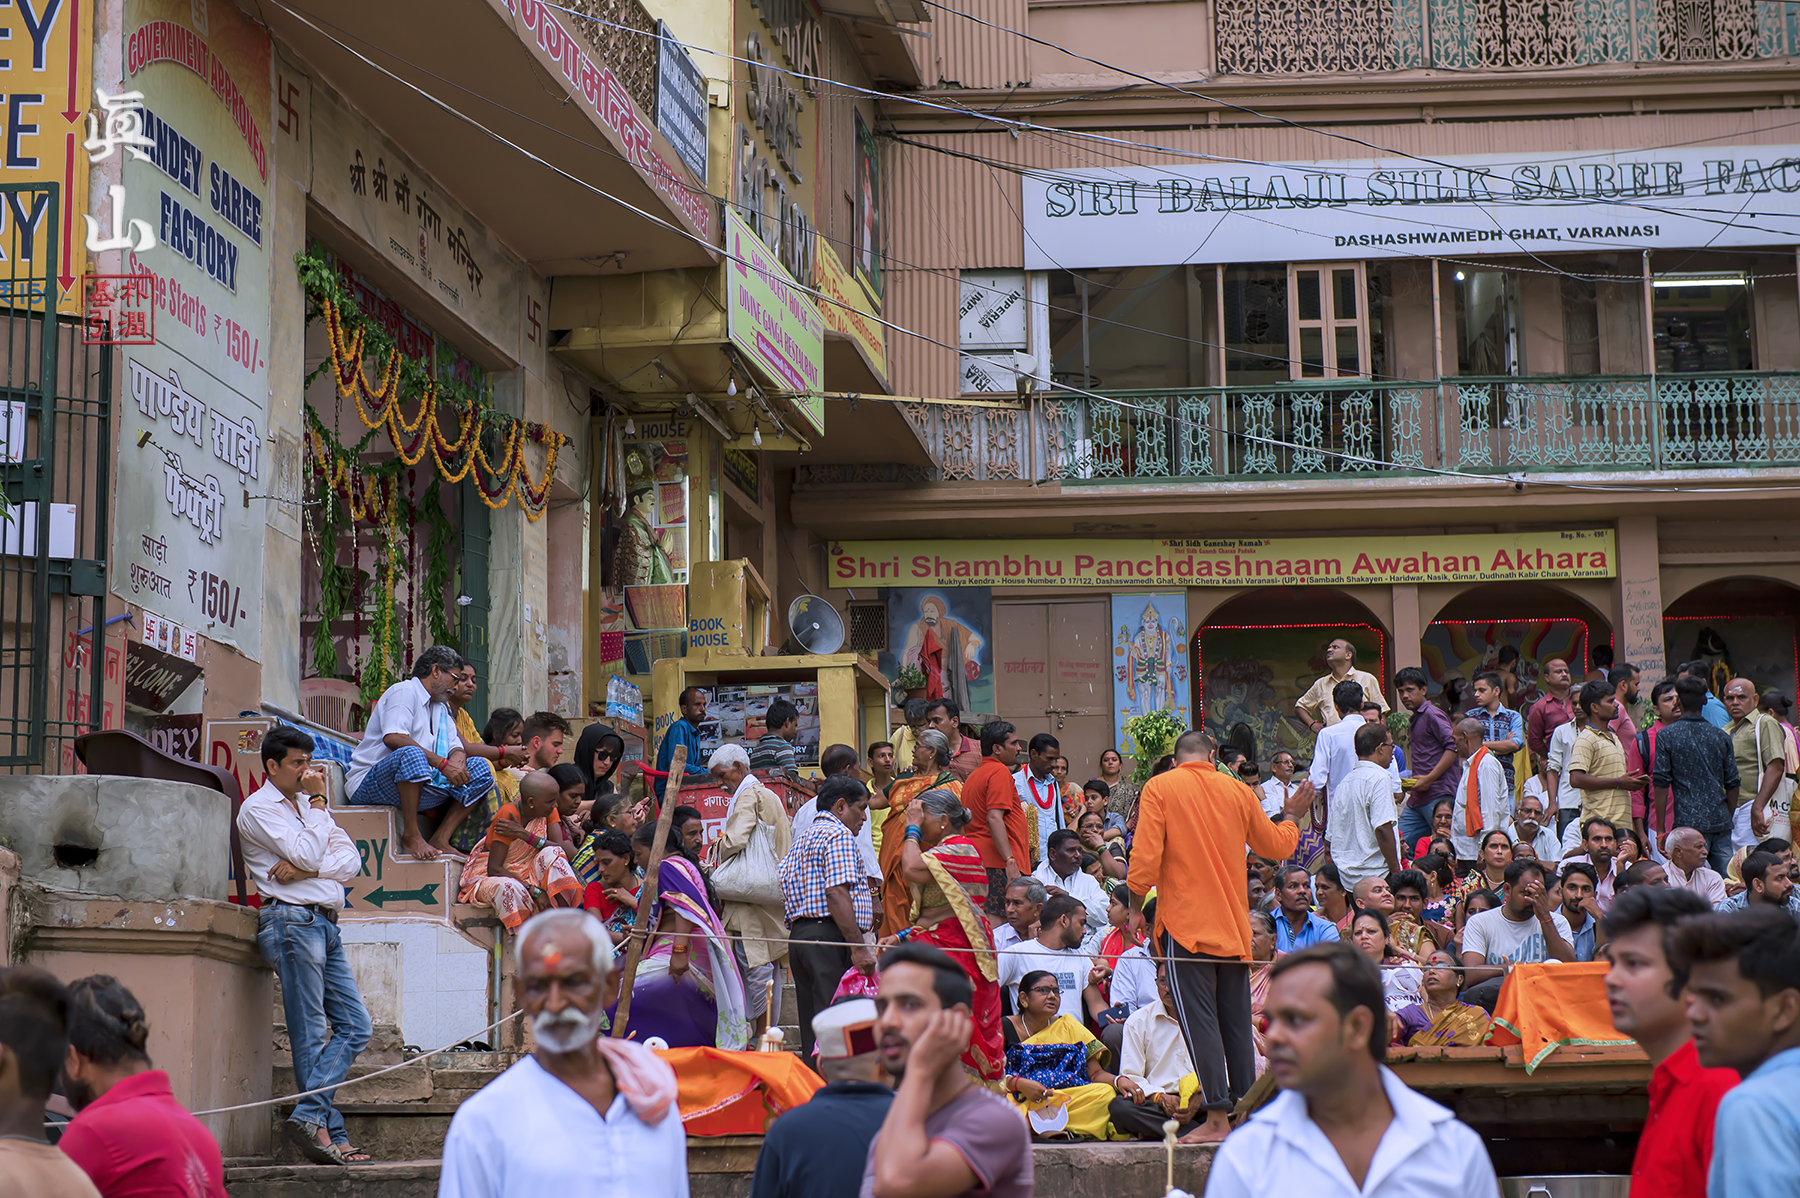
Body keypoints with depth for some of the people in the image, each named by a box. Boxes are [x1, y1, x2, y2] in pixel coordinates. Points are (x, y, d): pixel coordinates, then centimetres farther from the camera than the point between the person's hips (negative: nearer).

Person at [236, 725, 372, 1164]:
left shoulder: (308, 806, 23)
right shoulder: (258, 809, 0)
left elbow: (351, 861, 10)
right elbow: (307, 853, -13)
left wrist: (307, 869, -8)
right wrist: (317, 800, -4)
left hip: (325, 925, 8)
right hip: (291, 919, -8)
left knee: (355, 1026, -1)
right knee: (310, 1036, -8)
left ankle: (309, 1116, -7)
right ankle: (332, 1135, -9)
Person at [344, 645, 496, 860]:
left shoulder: (441, 708, 25)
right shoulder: (404, 692, -5)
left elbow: (455, 746, 16)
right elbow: (392, 737, -22)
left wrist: (458, 760, -11)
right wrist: (442, 763, -26)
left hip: (419, 788, 9)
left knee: (481, 769, 0)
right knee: (411, 753, -40)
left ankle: (441, 839, -9)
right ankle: (411, 836, -27)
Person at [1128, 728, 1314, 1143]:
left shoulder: (1159, 789, -3)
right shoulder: (1238, 791, 8)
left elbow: (1145, 858, -10)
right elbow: (1277, 846, 20)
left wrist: (1135, 902, 3)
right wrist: (1292, 814, 38)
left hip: (1186, 924, -4)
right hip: (1234, 927, 4)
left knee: (1199, 1019, -6)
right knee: (1237, 1022, 10)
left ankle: (1217, 1117, -12)